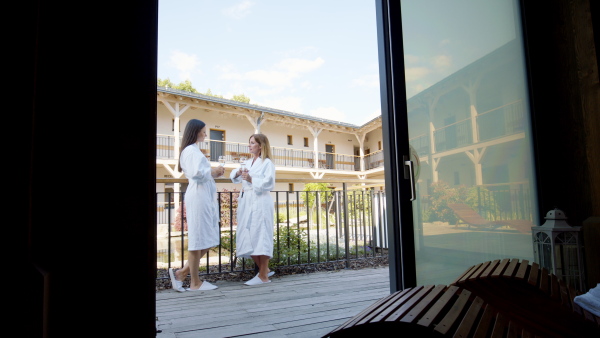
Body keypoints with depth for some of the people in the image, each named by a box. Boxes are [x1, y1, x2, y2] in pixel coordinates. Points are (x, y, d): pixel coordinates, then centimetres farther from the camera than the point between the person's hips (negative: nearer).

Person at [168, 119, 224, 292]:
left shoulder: (193, 149, 22)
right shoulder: (191, 150, -9)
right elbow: (197, 173, -20)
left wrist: (214, 172, 7)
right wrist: (214, 171, -6)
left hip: (205, 197, 10)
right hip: (198, 196, -10)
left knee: (207, 239, 11)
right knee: (198, 239, -2)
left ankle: (181, 273, 16)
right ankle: (195, 282, 9)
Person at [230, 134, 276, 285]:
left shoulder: (267, 163, -4)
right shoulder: (247, 163, 17)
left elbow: (269, 183, -14)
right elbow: (235, 177, 16)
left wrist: (252, 180, -20)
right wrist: (238, 173, -5)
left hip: (260, 202, -8)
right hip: (246, 202, 8)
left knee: (260, 237, -4)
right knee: (247, 238, 10)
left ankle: (263, 276, 7)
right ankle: (264, 269, 25)